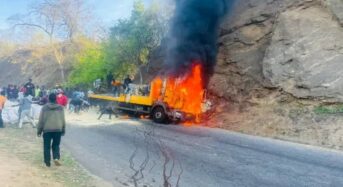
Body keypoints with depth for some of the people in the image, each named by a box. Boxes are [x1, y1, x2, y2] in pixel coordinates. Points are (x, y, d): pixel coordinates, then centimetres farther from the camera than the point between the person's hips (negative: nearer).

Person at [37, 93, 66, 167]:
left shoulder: (44, 108, -3)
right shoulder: (60, 108, 1)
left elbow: (41, 120, 0)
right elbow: (63, 120, 5)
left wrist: (39, 131, 8)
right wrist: (63, 130, 14)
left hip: (47, 130, -1)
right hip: (58, 130, 1)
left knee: (47, 146, 9)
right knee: (56, 145, 13)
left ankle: (47, 162, 11)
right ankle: (56, 158, -7)